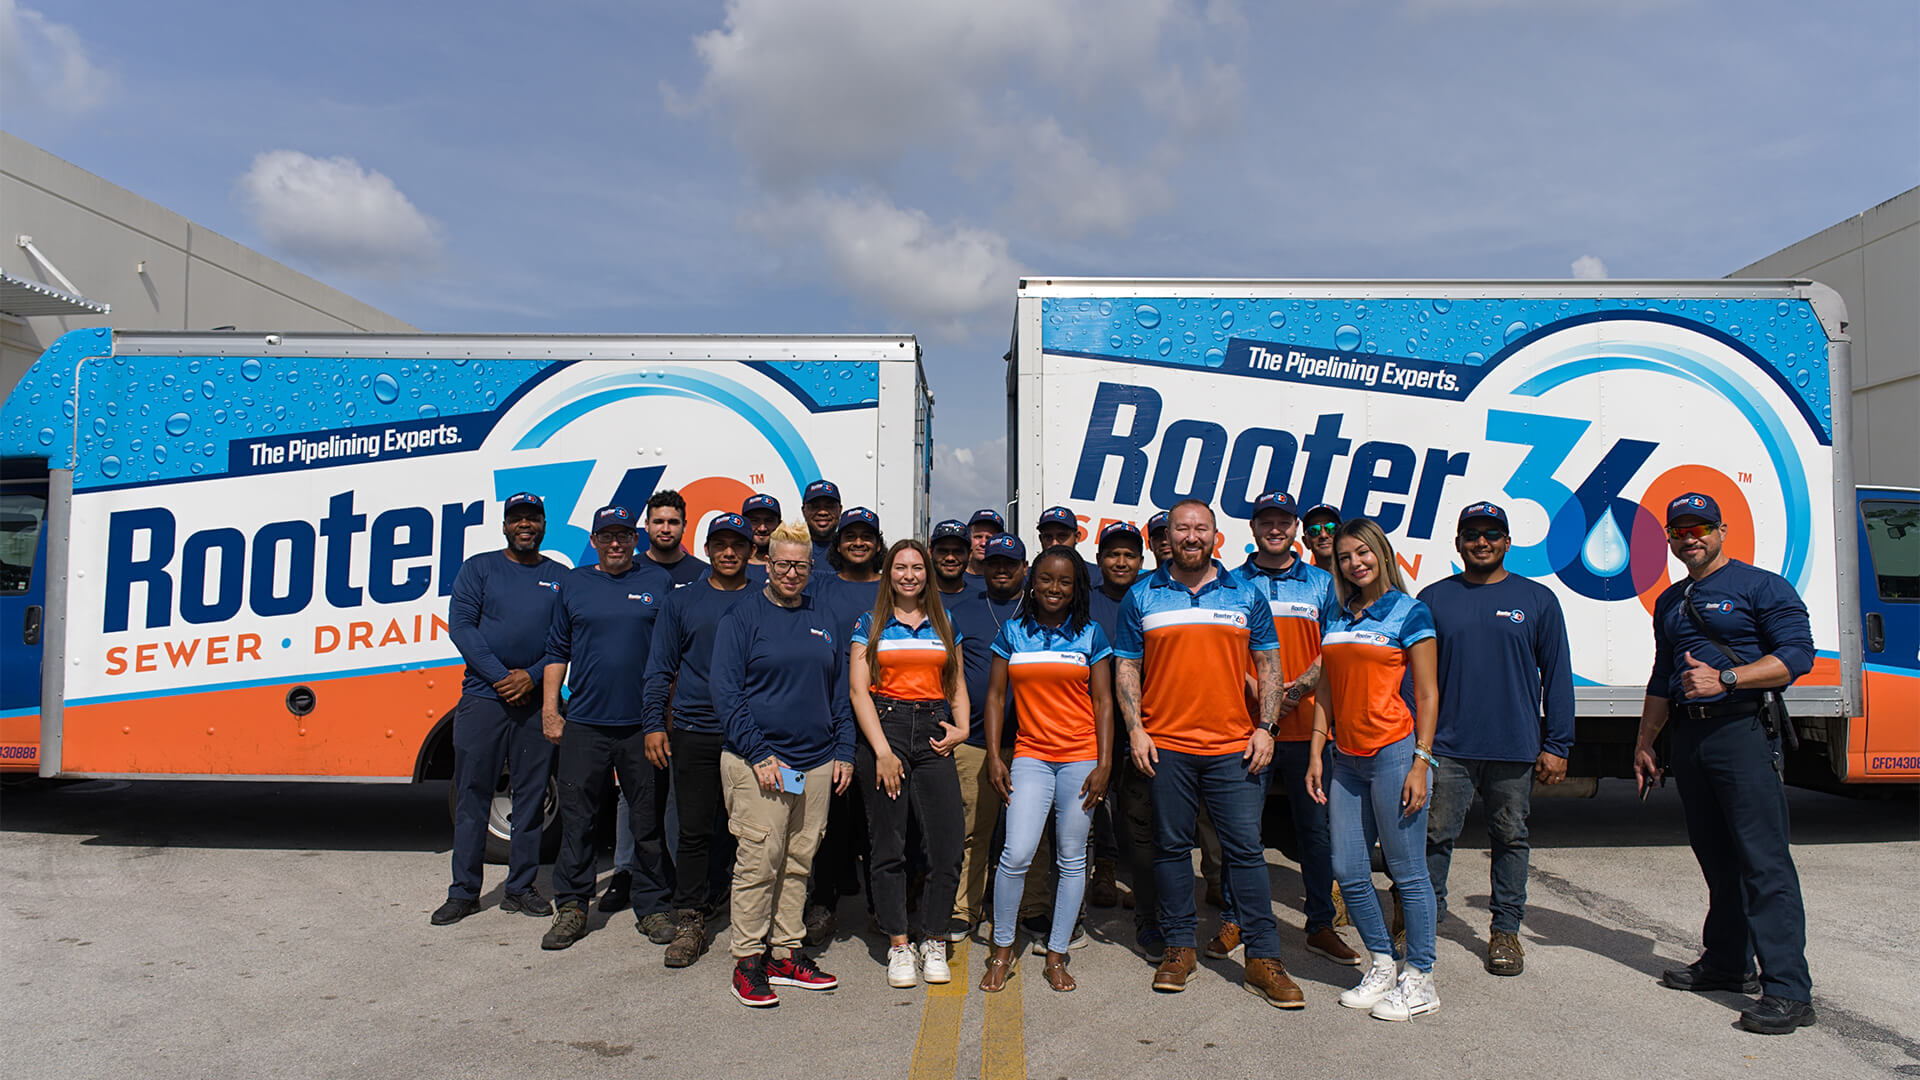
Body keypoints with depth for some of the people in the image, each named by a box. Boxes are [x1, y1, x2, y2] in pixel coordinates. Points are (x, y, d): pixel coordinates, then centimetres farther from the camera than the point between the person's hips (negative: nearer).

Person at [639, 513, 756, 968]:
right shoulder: (682, 602, 9)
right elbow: (660, 669, 9)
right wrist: (654, 724, 0)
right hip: (695, 734, 0)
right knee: (695, 830, 1)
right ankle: (689, 922, 9)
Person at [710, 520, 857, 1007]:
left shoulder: (824, 621, 13)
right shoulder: (743, 616, -2)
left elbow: (840, 693, 18)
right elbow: (726, 692, -7)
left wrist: (844, 752, 8)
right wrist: (759, 755, -14)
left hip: (816, 761, 5)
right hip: (757, 761, -5)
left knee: (799, 861, 10)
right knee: (758, 860, -5)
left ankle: (786, 954, 20)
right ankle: (747, 959, 7)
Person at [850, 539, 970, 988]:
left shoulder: (943, 624, 16)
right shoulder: (871, 624, 7)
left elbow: (957, 685, 19)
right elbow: (858, 689, -1)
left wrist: (962, 728, 0)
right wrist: (882, 750, -10)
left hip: (933, 733, 2)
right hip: (883, 729, -2)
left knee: (947, 845, -5)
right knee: (888, 846, 0)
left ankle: (934, 942, 10)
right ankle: (898, 945, 11)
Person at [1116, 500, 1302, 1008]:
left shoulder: (1245, 595, 8)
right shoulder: (1142, 598, 6)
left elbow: (1268, 665, 10)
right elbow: (1127, 667, 7)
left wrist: (1265, 727, 0)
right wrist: (1135, 729, -3)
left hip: (1234, 747, 0)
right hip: (1165, 746, 0)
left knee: (1245, 848, 1)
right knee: (1172, 846, 7)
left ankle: (1263, 958, 9)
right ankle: (1179, 948, 20)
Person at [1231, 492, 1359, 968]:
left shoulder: (1322, 583, 9)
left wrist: (1297, 689, -12)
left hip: (1307, 727, 1)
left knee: (1316, 828, 7)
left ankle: (1321, 925, 19)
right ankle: (1232, 922, 17)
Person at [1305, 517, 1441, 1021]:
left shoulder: (1410, 612, -2)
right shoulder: (1336, 617, 13)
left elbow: (1427, 693, -5)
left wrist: (1421, 762, -11)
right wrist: (1316, 752, 9)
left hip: (1394, 753, -6)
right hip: (1346, 759, 6)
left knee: (1407, 871, 1)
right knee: (1348, 872, 7)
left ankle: (1419, 980, 15)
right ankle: (1382, 965, 25)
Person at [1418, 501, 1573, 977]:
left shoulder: (1537, 599, 5)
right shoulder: (1434, 599, 6)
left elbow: (1557, 676, 5)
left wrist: (1556, 745, 0)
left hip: (1515, 749, 0)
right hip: (1447, 746, 0)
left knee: (1510, 839, 10)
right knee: (1435, 835, 1)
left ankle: (1506, 930, 23)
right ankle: (1424, 920, 17)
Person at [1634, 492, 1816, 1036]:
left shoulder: (1761, 586, -1)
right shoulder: (1669, 602, 20)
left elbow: (1797, 654, -11)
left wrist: (1725, 678, -21)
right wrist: (1644, 743, 23)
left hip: (1743, 732, -7)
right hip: (1689, 736, 7)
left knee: (1763, 860, -10)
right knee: (1716, 858, 12)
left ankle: (1788, 989, -9)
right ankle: (1727, 963, 22)